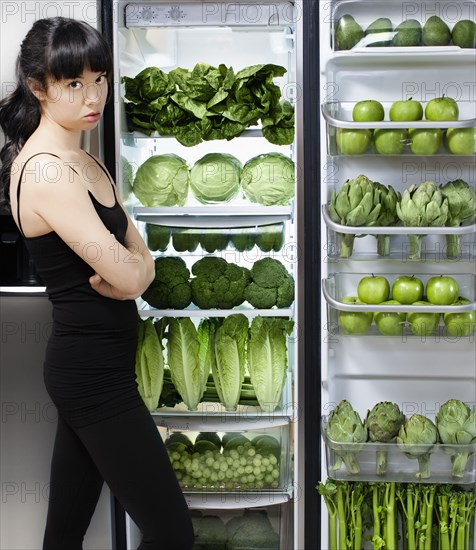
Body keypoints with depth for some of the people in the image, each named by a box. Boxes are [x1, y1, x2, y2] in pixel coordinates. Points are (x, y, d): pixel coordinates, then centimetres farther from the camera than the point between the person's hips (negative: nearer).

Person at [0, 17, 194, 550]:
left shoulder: (83, 160, 11)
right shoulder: (47, 170, -19)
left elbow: (143, 263, 7)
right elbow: (129, 275, -22)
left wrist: (124, 268, -14)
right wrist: (126, 268, 0)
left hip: (84, 365, 9)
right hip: (95, 371, -9)